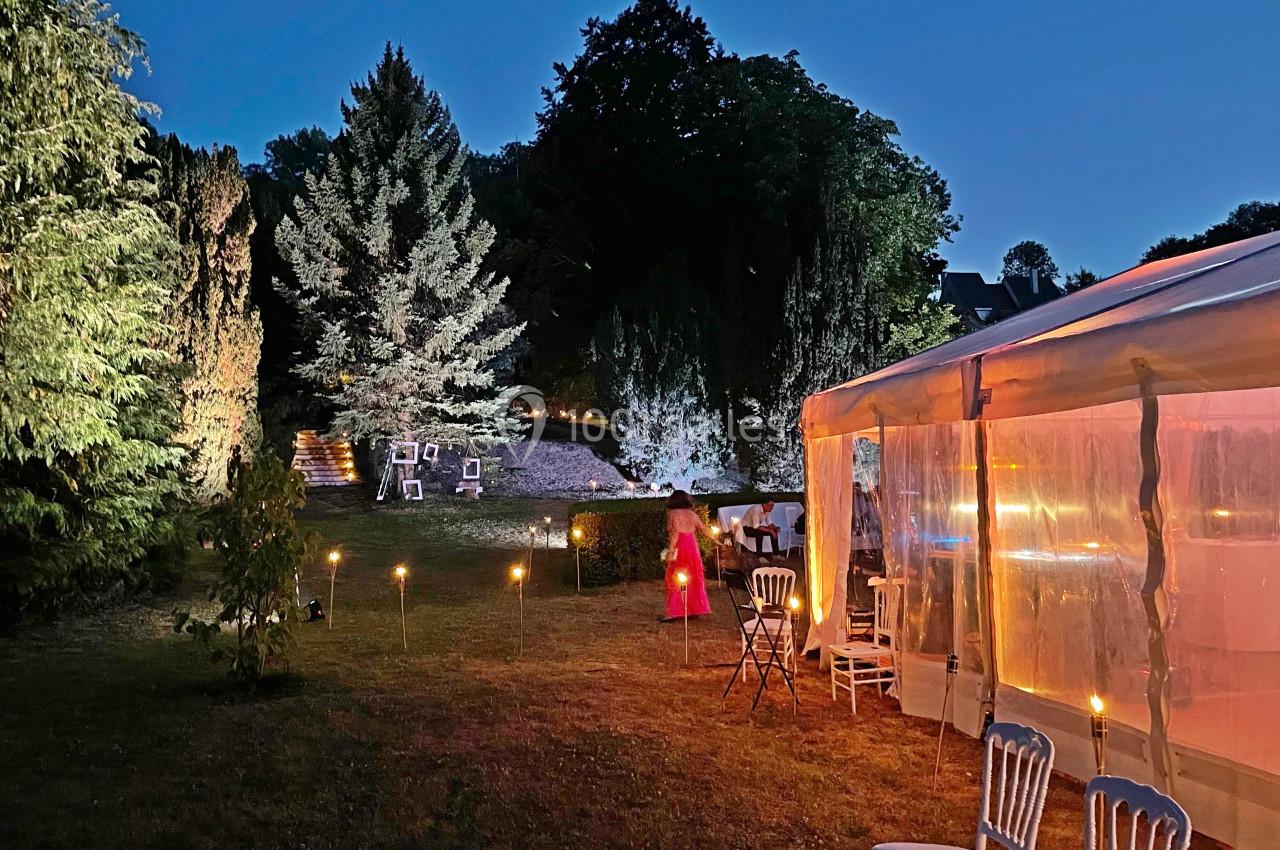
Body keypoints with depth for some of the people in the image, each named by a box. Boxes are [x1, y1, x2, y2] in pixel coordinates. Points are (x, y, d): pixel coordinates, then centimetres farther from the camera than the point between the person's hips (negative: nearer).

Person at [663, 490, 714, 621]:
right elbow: (704, 529, 12)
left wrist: (670, 551, -17)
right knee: (693, 578, 13)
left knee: (675, 580, -2)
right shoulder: (692, 514, 10)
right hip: (692, 546, 5)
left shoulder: (672, 513, -5)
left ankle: (674, 612, -5)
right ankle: (695, 609, 17)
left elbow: (675, 532, -14)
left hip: (679, 547, -5)